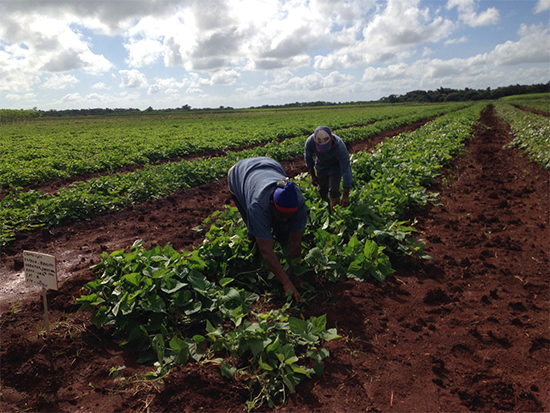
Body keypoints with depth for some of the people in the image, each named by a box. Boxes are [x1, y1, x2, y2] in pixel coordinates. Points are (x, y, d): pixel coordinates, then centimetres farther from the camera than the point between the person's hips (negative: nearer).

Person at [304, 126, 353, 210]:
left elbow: (346, 171, -36)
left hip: (336, 166, -3)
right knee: (322, 191, 13)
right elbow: (308, 157, -9)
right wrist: (313, 176, -1)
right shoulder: (310, 142, -34)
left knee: (334, 192, -13)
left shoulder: (340, 147, -42)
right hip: (321, 166, 3)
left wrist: (346, 196, -35)